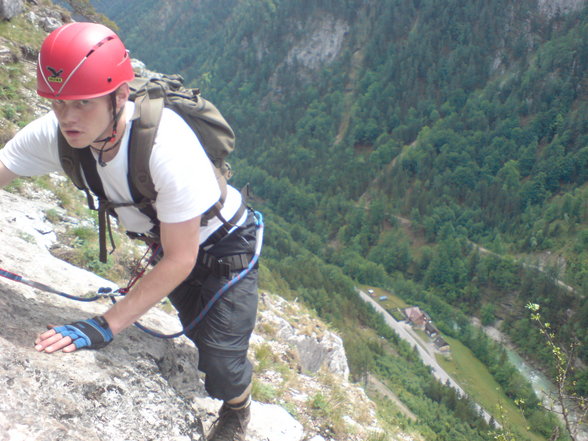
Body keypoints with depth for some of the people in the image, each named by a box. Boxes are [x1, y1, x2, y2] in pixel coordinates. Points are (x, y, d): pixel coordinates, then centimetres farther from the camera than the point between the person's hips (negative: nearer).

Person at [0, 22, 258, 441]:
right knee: (197, 331, 19)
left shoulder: (167, 147, -40)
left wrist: (106, 326, -32)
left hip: (224, 243, -5)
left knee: (221, 362, -5)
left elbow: (180, 260, -33)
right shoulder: (53, 133, -23)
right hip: (168, 236, 5)